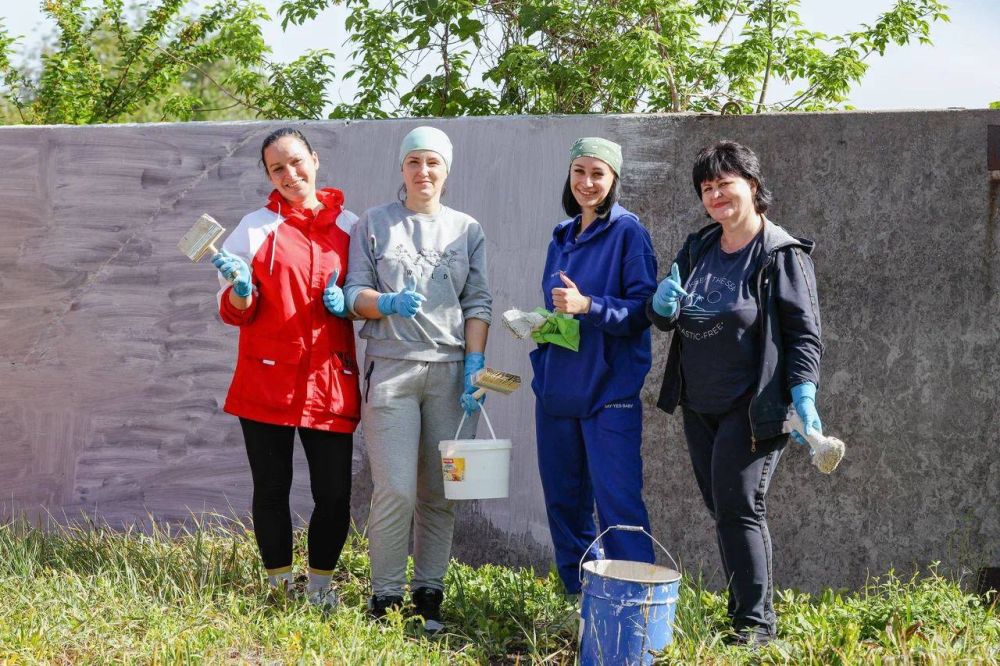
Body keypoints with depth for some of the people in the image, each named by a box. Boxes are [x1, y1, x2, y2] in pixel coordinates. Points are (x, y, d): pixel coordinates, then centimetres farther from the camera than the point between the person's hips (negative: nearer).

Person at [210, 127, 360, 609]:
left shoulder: (349, 226, 8)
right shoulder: (256, 227, 3)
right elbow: (234, 312, 2)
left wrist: (346, 302, -4)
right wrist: (240, 291, -20)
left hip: (331, 384, 1)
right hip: (267, 380, -1)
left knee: (334, 496, -1)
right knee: (271, 491, 6)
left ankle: (320, 584, 20)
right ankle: (279, 587, 22)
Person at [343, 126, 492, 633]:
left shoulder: (467, 229, 13)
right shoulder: (374, 224, 9)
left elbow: (478, 303, 7)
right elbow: (354, 293, 4)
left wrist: (475, 364, -4)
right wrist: (388, 302, -17)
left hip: (451, 370, 2)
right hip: (391, 367, -2)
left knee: (441, 492, 3)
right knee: (396, 491, -9)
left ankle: (429, 594, 14)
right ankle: (385, 598, 3)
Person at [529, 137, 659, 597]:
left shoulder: (628, 232, -5)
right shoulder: (562, 236, 16)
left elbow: (643, 309, -12)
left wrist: (587, 306, -24)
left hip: (609, 391, -7)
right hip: (557, 388, 7)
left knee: (618, 502, -10)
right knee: (563, 499, 11)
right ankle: (580, 597, 23)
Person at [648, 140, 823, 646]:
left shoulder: (782, 255, -9)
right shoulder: (697, 249, 10)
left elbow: (804, 333, -11)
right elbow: (663, 319, 16)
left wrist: (804, 396, -23)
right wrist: (662, 306, -8)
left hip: (752, 409, -7)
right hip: (699, 407, 7)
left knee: (738, 509, -9)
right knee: (723, 510, 12)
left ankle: (756, 621, 2)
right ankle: (742, 609, 23)